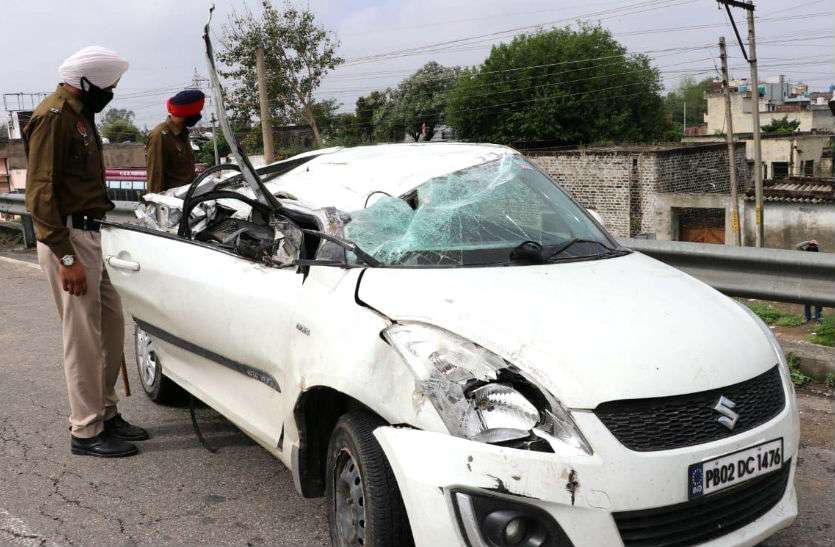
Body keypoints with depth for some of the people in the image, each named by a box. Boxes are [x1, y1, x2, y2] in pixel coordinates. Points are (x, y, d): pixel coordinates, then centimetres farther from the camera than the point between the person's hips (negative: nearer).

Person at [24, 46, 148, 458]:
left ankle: (106, 413, 25)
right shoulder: (53, 116, -13)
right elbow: (40, 192, -19)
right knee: (83, 337, -4)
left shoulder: (80, 115, 17)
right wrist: (66, 257, -22)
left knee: (111, 325, 14)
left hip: (92, 234, 10)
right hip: (68, 237, -10)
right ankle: (86, 432, 7)